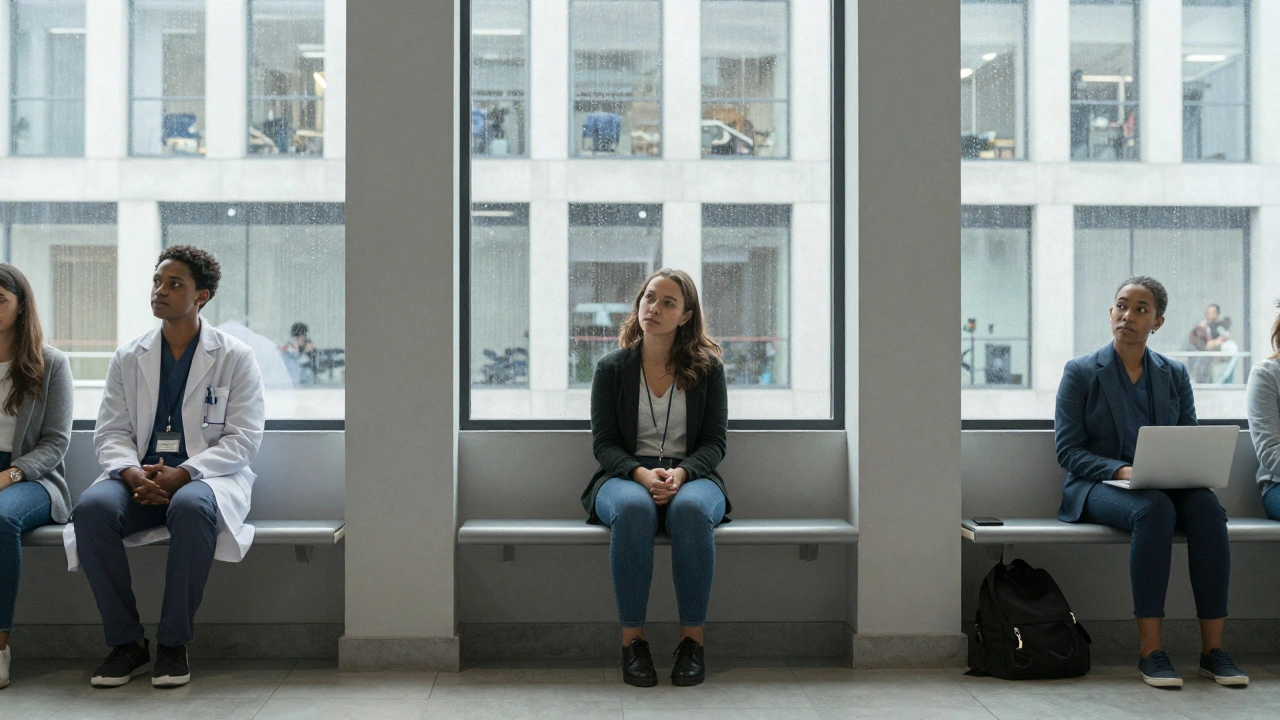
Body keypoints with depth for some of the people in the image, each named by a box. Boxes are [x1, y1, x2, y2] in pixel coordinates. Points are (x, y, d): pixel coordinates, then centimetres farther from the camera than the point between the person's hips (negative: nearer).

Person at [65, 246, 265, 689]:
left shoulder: (235, 357, 2)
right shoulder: (128, 357, 13)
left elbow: (243, 438, -4)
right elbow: (111, 433, 9)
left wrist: (182, 474, -19)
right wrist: (133, 474, -14)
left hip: (207, 476, -3)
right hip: (139, 477, 4)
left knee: (191, 507, -38)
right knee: (92, 507, -28)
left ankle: (173, 644, -24)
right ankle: (126, 642, -17)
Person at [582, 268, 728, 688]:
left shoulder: (707, 368, 8)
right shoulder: (611, 368, 8)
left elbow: (714, 442, 4)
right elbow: (604, 444, 3)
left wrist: (680, 473, -17)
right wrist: (642, 474, -18)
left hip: (691, 476, 0)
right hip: (625, 476, 0)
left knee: (691, 509, -37)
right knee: (633, 509, -37)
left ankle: (692, 640, -26)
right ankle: (632, 641, -27)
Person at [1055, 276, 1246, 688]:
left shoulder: (1175, 375, 15)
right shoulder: (1080, 373, 3)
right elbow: (1067, 450, -4)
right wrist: (1122, 470, -20)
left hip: (1165, 486, 4)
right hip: (1096, 487, -3)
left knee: (1207, 506, -30)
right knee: (1154, 508, -36)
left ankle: (1213, 649, -27)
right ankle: (1149, 650, -32)